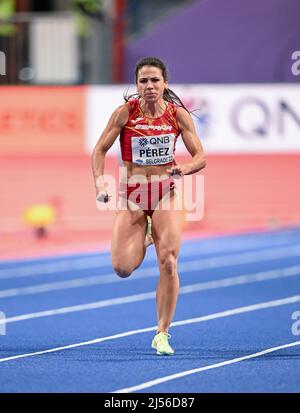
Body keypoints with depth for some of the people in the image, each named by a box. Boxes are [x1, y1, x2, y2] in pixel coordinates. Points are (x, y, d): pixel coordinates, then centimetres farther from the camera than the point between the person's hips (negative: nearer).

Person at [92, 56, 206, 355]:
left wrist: (184, 169, -23)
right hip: (132, 193, 0)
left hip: (165, 193, 0)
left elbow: (200, 158, -1)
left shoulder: (178, 115, -5)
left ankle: (162, 335, -1)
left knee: (169, 264, -12)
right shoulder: (125, 112, -7)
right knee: (122, 268, -10)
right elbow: (100, 150, -1)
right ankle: (143, 237, 27)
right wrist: (99, 183, -16)